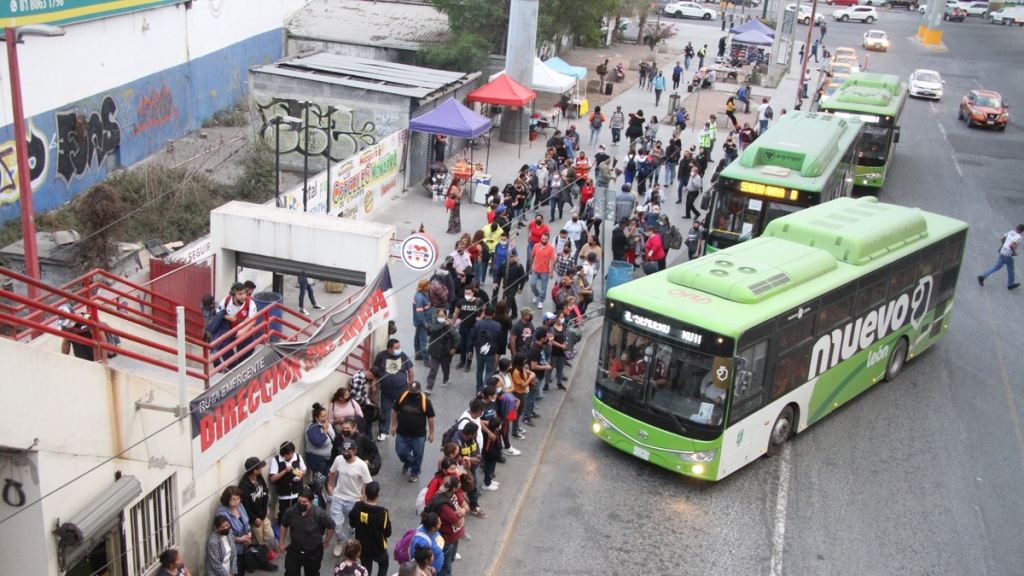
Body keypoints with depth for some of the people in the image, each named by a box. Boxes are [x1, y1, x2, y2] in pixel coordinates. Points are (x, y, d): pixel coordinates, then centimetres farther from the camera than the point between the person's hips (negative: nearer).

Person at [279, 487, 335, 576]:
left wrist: (326, 542, 0)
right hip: (294, 551, 2)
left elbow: (331, 526, -9)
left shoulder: (319, 514, -25)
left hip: (313, 553, -2)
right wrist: (282, 543, 9)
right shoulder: (290, 511, -16)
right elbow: (284, 526, 4)